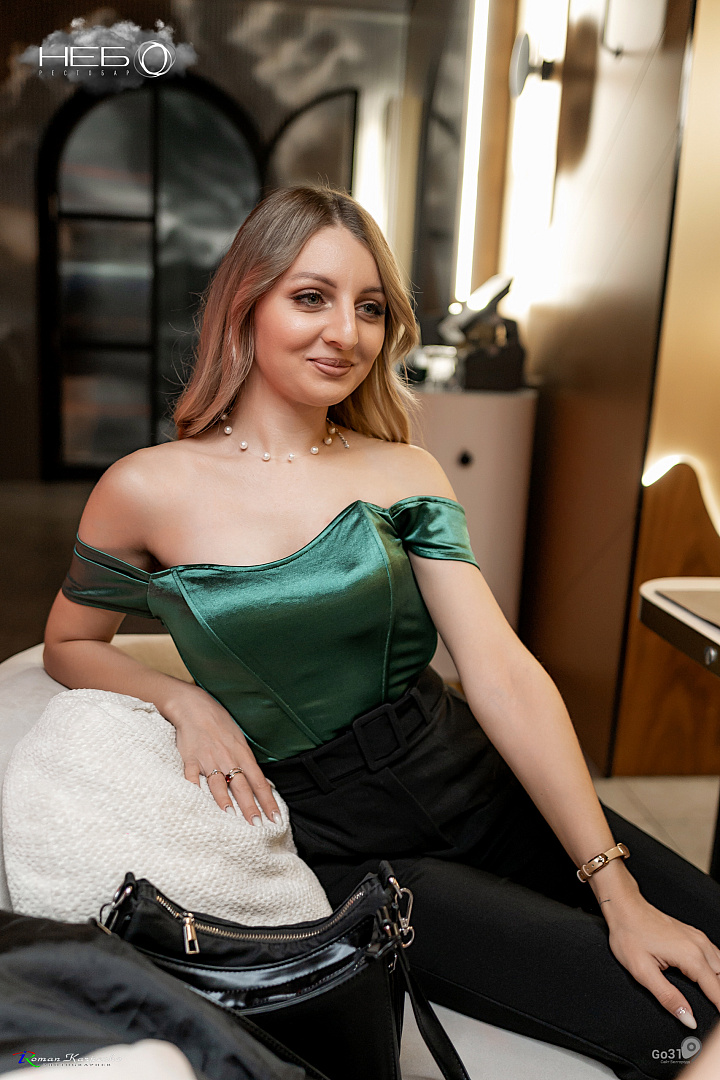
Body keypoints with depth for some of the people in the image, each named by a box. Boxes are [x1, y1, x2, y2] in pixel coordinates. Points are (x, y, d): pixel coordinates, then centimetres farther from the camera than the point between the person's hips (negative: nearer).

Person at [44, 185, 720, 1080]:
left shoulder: (404, 472, 0)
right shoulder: (147, 492, -6)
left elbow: (503, 673, -8)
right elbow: (69, 644, 11)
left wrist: (616, 887, -13)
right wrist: (185, 700, -10)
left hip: (482, 788, 3)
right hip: (344, 849, -3)